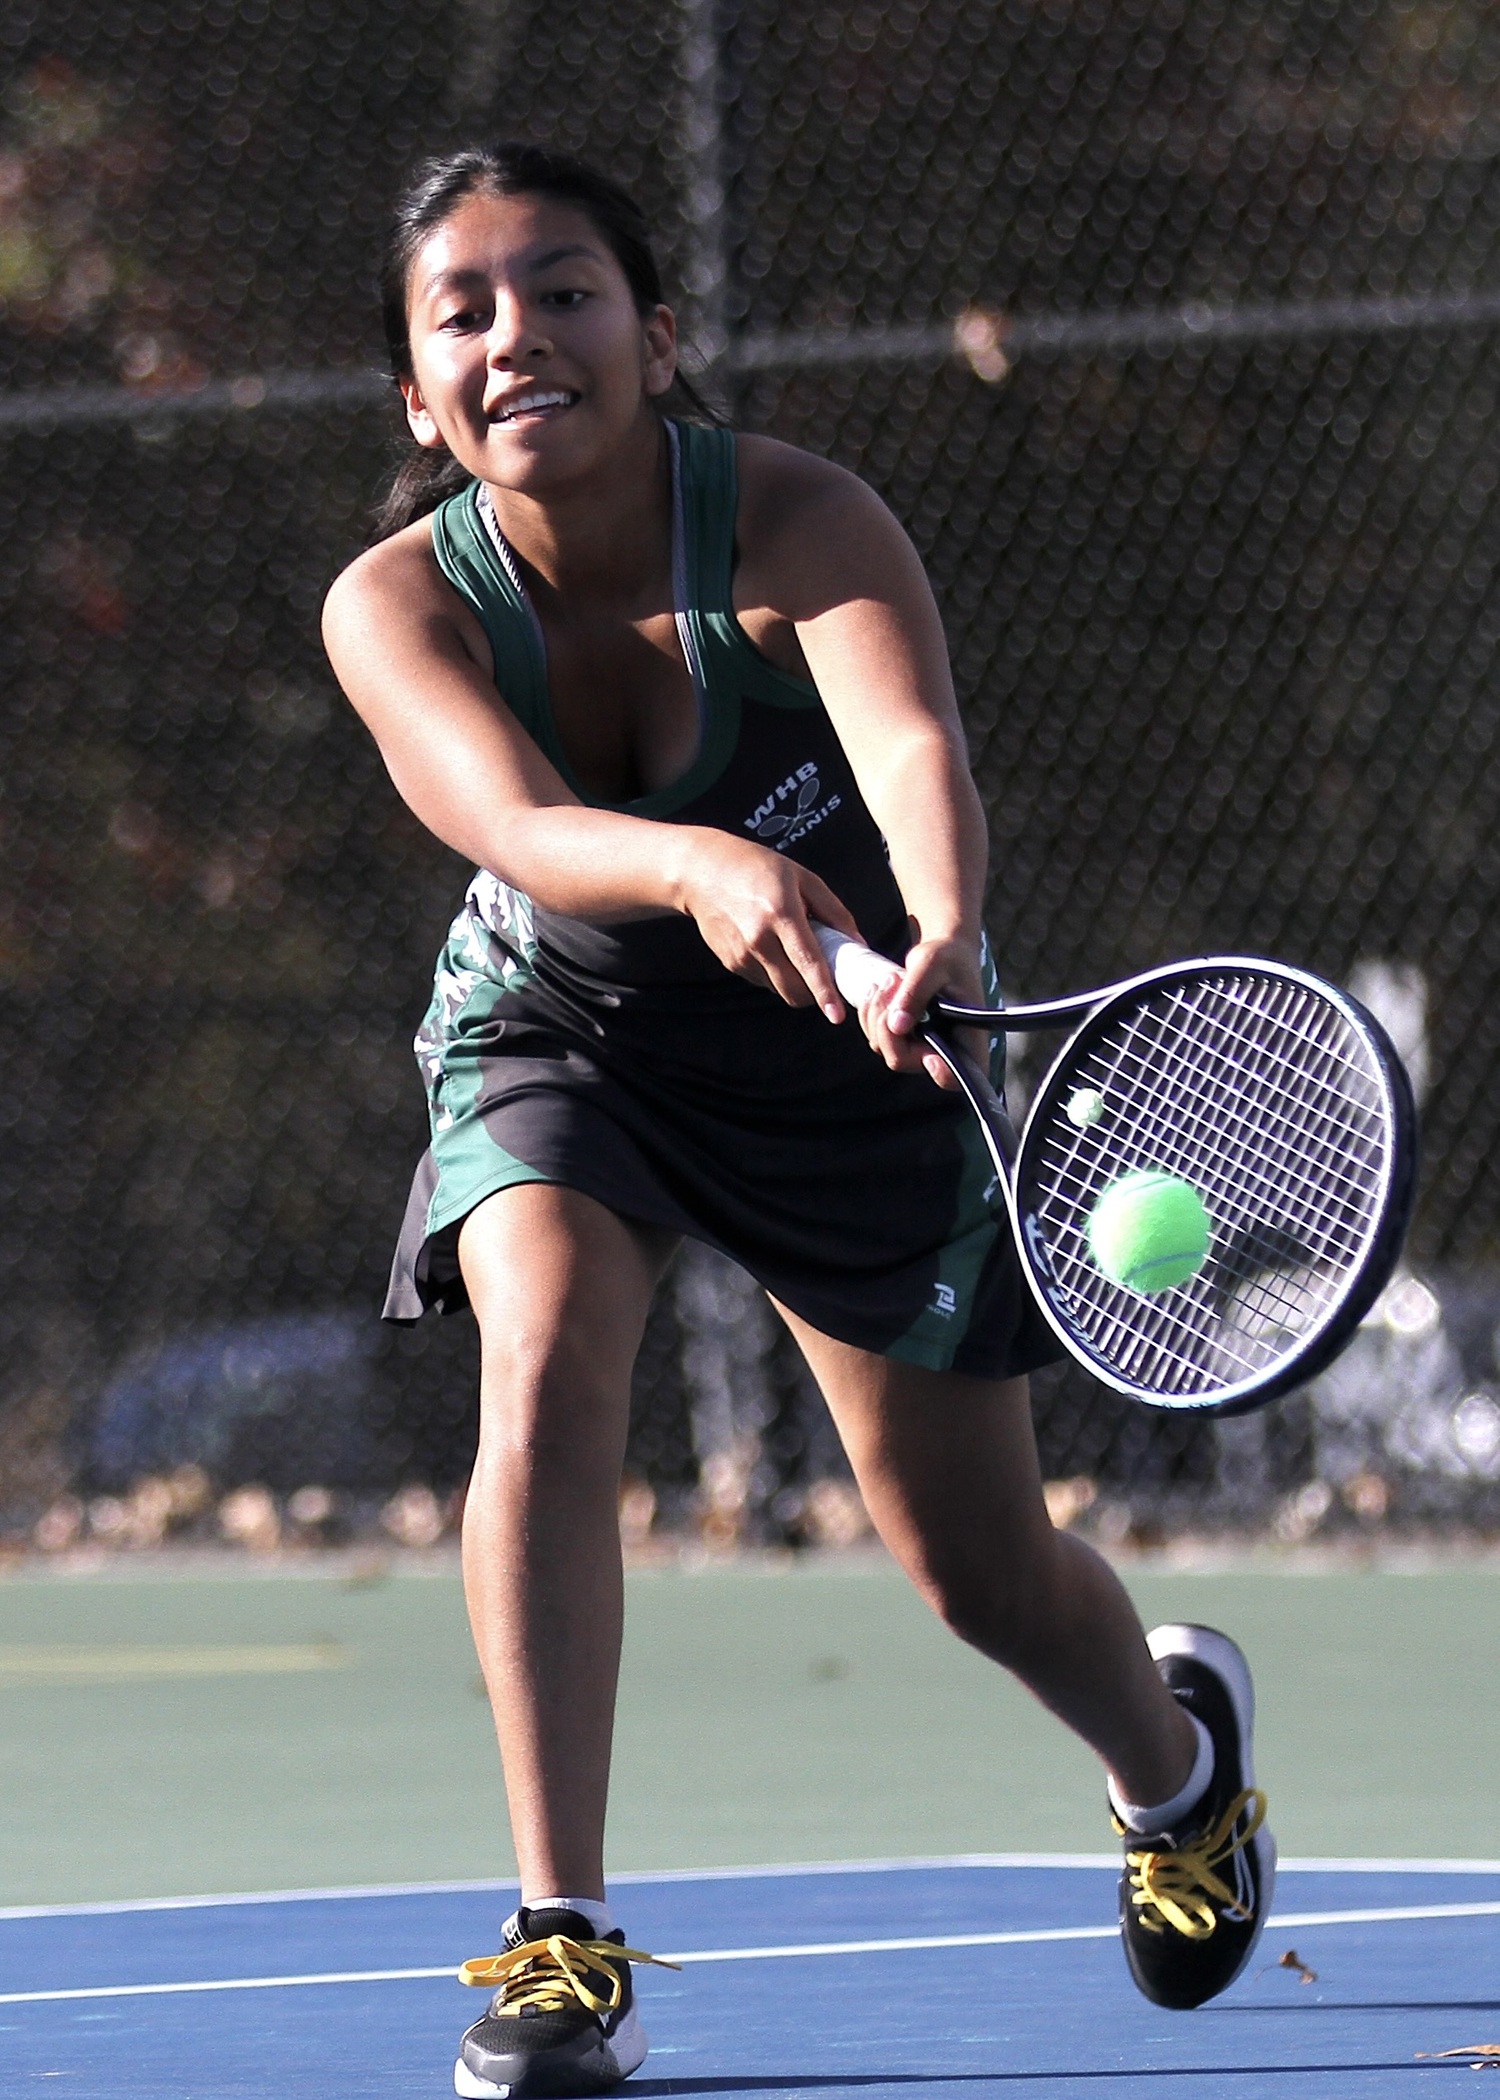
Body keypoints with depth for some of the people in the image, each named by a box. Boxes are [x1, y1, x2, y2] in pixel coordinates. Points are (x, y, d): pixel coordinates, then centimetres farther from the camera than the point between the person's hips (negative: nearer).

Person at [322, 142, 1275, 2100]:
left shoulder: (799, 523, -29)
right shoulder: (398, 605, -24)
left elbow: (914, 740, -48)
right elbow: (518, 824, -43)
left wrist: (941, 930, -69)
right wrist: (702, 865, -64)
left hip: (846, 1050, -1)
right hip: (561, 1026, 1)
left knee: (985, 1575, 8)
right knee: (546, 1367, -30)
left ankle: (1178, 1740, 45)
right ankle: (564, 1941, -24)